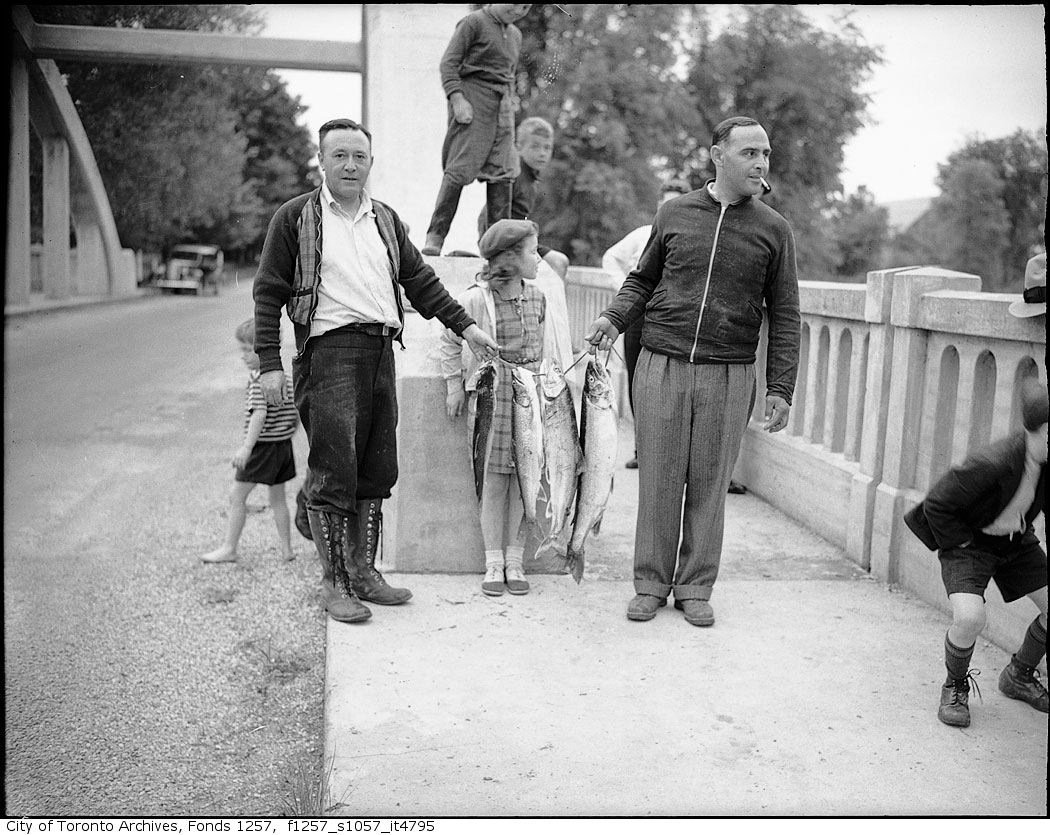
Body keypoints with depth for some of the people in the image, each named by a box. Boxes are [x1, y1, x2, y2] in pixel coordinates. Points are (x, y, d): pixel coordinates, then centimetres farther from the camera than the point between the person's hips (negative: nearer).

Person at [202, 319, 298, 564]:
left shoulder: (259, 380, -16)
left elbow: (259, 414, -27)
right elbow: (297, 412, 15)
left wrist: (246, 447, -31)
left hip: (262, 445, -9)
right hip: (283, 445, 9)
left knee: (237, 496, 2)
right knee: (277, 498, 16)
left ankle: (229, 549, 7)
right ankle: (287, 549, 18)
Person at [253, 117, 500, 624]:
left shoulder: (385, 220, 20)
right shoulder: (295, 217, 3)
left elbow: (420, 281, 22)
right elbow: (268, 293, 0)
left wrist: (465, 326, 13)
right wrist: (269, 364, -8)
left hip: (381, 350, 6)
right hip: (329, 349, -6)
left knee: (377, 469, 8)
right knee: (333, 469, -7)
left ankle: (362, 571, 19)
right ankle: (333, 583, 3)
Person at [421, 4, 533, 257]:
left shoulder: (515, 35, 21)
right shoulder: (474, 22, -1)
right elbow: (448, 62, -7)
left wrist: (512, 101, 14)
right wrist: (457, 98, -17)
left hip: (502, 108, 7)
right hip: (474, 104, -6)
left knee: (503, 173, -2)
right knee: (459, 170, -11)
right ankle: (435, 236, -7)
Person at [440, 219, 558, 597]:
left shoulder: (537, 298, 9)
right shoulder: (476, 299, -6)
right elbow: (450, 342, 4)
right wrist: (455, 386, 2)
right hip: (490, 394, -4)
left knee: (523, 479, 4)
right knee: (494, 480, 0)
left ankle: (514, 562, 14)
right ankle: (493, 564, 10)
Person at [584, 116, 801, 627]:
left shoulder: (773, 230, 5)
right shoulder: (674, 214, 7)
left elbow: (784, 315, 6)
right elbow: (642, 280, 17)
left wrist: (780, 389, 1)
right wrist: (613, 318, -3)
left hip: (728, 376, 0)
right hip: (661, 366, 1)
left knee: (709, 485, 5)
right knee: (658, 480, 5)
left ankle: (695, 588, 19)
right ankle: (650, 584, 18)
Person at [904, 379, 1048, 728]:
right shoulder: (990, 464, -36)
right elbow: (936, 504, -24)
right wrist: (962, 545, -17)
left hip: (1017, 541, 7)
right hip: (968, 539, -7)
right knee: (969, 617, -28)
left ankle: (1019, 676, 30)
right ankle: (955, 687, 3)